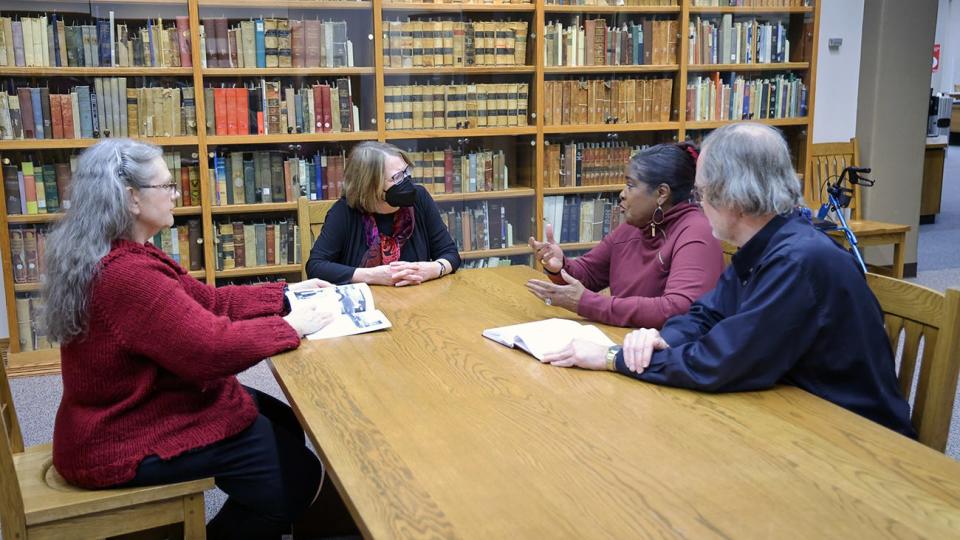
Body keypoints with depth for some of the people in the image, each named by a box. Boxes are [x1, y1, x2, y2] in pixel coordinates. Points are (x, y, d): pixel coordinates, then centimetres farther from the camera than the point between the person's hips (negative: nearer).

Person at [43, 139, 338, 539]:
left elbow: (205, 301, 8)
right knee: (297, 471, -6)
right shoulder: (125, 275, -30)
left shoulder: (119, 255, 5)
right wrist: (288, 326, -17)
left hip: (133, 409, 11)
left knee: (282, 424, 15)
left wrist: (284, 295, 3)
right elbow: (213, 348, -31)